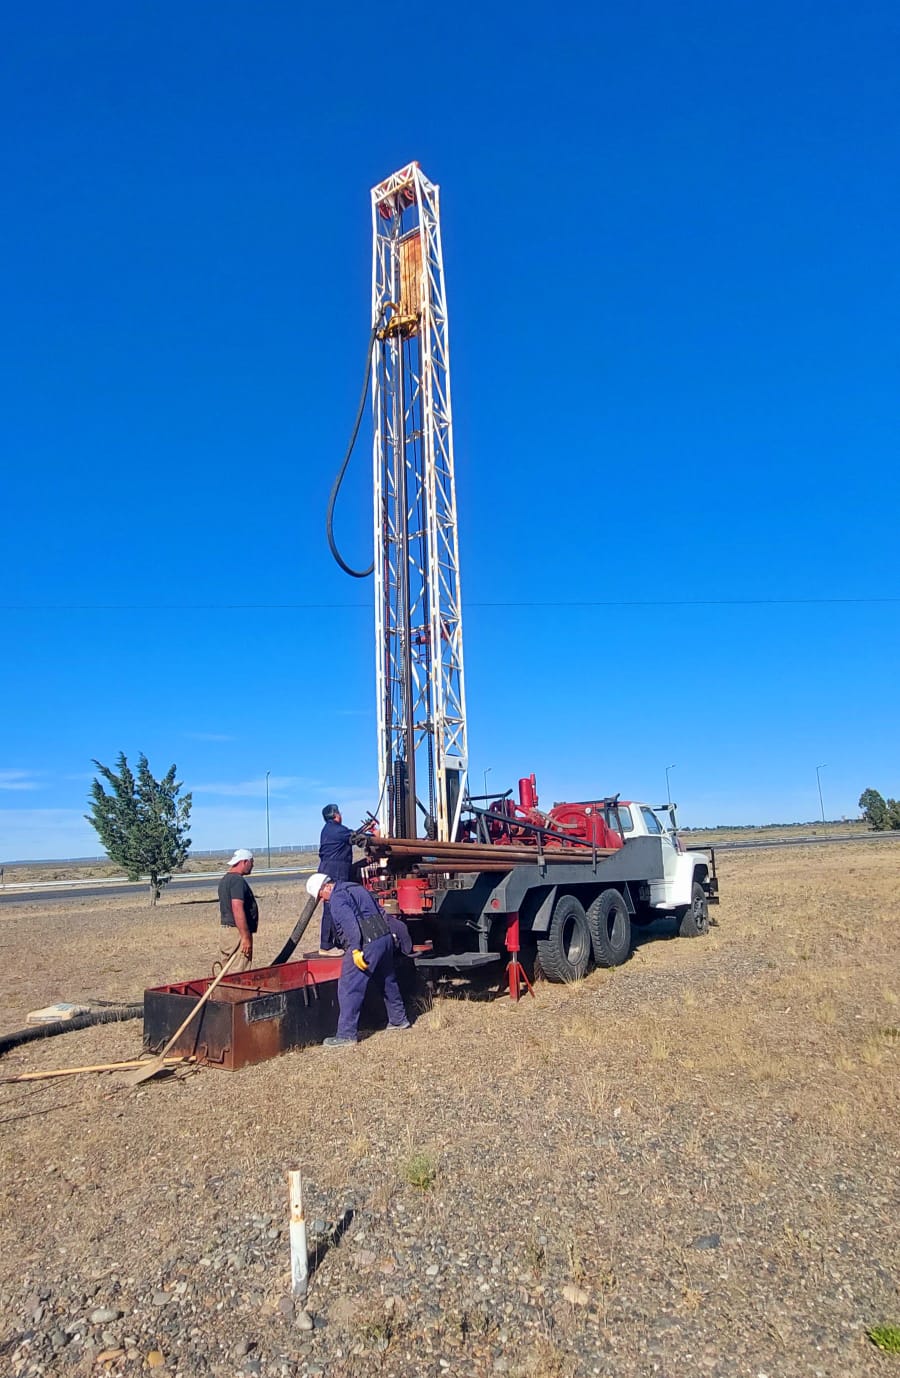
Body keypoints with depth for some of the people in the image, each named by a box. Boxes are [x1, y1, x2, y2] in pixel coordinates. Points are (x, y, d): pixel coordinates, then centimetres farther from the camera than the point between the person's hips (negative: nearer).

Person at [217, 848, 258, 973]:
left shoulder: (224, 880, 17)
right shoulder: (237, 880, -15)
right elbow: (237, 909, -24)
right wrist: (245, 936, -23)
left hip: (225, 931, 10)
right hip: (237, 931, -10)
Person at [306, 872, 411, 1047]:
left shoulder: (337, 898, -6)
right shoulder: (356, 888, 22)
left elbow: (349, 923, -21)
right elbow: (380, 912, 25)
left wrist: (355, 950, -25)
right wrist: (392, 929, 27)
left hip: (367, 944, -10)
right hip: (386, 937, 10)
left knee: (348, 988, -4)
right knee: (388, 981, 24)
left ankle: (346, 1034, -3)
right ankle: (399, 1019, 38)